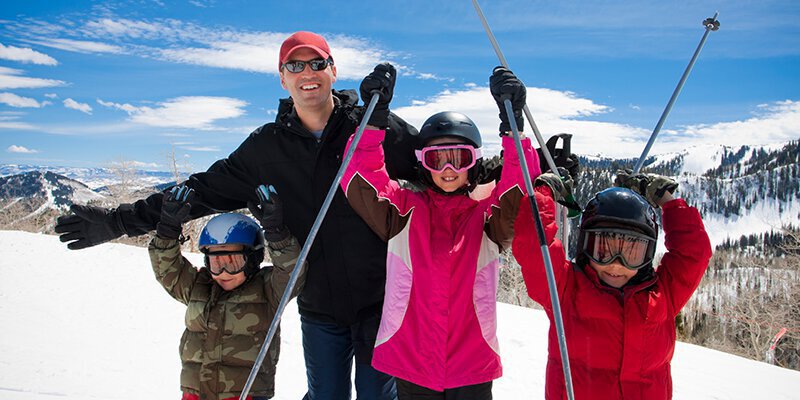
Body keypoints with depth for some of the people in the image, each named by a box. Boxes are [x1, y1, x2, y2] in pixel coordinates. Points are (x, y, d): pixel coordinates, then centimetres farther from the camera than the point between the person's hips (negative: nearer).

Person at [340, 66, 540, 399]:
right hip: (409, 362, 1)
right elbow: (361, 183, -10)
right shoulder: (406, 210, 3)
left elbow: (522, 192, -15)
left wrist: (513, 126, -25)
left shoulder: (487, 214, 2)